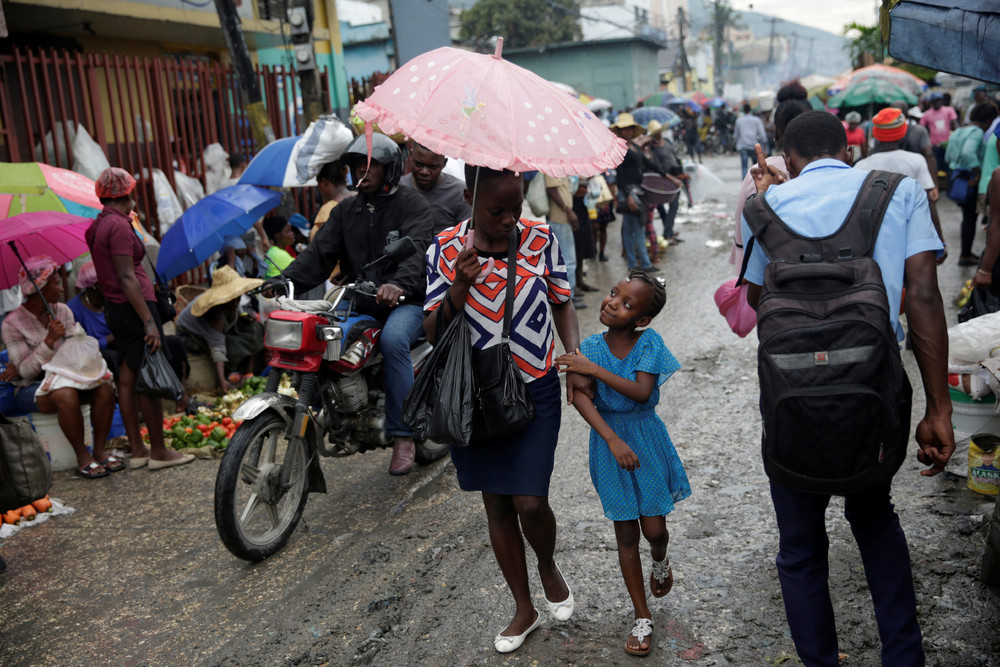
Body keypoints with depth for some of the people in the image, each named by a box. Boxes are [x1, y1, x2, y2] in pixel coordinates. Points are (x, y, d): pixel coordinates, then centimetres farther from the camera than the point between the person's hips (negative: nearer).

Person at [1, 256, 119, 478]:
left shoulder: (63, 311, 6)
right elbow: (25, 371, -15)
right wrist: (49, 341, -25)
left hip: (64, 378, 5)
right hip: (30, 389, -5)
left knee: (105, 388, -25)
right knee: (65, 395, -38)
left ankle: (99, 451, -17)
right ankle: (83, 458, -25)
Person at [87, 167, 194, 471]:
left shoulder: (97, 226, 14)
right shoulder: (119, 225, -14)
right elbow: (126, 277, -21)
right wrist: (149, 321, -21)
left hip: (114, 307, 10)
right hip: (134, 307, -10)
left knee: (127, 379, 12)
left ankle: (137, 450, 19)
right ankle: (159, 452, 4)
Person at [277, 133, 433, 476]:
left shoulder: (412, 204, 0)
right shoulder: (345, 211, 18)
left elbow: (417, 249, -19)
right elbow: (320, 252, 6)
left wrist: (399, 284, -40)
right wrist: (287, 280, -13)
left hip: (405, 301, -5)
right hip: (359, 303, 5)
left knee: (393, 339, -35)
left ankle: (403, 436, -26)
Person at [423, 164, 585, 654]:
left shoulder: (540, 239, -6)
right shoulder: (446, 250, -8)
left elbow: (562, 304, 6)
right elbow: (432, 332, -9)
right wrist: (461, 287, -26)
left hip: (535, 389, -1)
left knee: (529, 502, -7)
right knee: (497, 505, 11)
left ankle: (548, 567, 30)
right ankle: (524, 609, 32)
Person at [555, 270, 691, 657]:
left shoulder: (648, 342, -11)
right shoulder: (590, 347, -8)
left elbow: (642, 392, -23)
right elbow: (580, 397, -19)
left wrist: (595, 369, -26)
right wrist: (613, 441, -29)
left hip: (647, 439, -1)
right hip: (608, 441, 1)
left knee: (654, 528, 4)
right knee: (626, 533, 8)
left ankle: (660, 560, 44)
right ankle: (642, 618, 21)